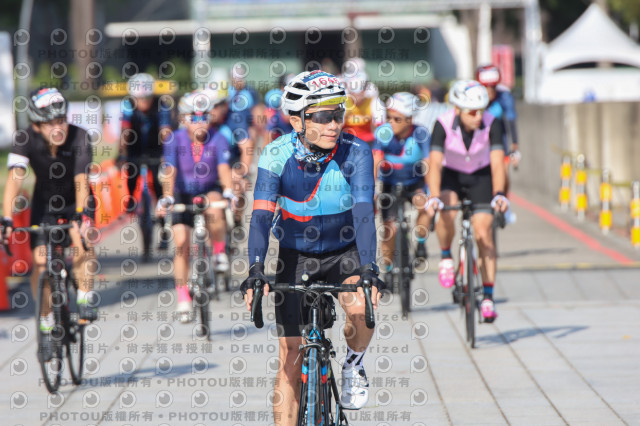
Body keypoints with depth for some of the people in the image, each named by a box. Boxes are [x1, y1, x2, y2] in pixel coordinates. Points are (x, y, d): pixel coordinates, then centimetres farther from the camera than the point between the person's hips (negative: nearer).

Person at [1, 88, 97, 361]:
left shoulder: (79, 138, -28)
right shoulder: (26, 141, -25)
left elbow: (81, 180, -35)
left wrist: (81, 213, -50)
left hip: (74, 200, -1)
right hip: (45, 202, 1)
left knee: (81, 239, -31)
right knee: (40, 262, -11)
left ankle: (86, 300, -16)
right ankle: (46, 325, 5)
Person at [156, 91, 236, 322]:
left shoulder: (217, 140, -18)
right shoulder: (175, 141, -18)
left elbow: (223, 168, -30)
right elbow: (170, 172, -28)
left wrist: (228, 191, -48)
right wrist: (166, 199, -44)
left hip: (210, 190, 0)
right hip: (184, 193, 0)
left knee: (215, 212, -35)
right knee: (181, 243, -10)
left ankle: (219, 252, -7)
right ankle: (183, 300, -1)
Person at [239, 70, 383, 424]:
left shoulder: (356, 152, -22)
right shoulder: (277, 154, -20)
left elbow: (363, 212, -32)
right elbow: (261, 215, -29)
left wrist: (368, 269, -45)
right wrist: (256, 269, -43)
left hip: (345, 252, -1)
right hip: (296, 256, 1)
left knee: (360, 307, -31)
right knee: (289, 357, -5)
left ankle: (353, 365, 1)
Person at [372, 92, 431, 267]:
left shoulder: (421, 134, -25)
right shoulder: (383, 133, -23)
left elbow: (428, 166, -32)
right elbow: (375, 163, -32)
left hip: (414, 182, -1)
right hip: (390, 183, 1)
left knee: (424, 205, -31)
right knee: (390, 229, -8)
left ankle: (420, 245, -7)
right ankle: (387, 269, 13)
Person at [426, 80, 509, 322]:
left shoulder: (491, 125, -24)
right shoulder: (443, 125, -27)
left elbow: (497, 162, -32)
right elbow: (435, 163, -34)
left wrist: (498, 194, -48)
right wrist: (434, 197, -48)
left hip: (481, 177, 1)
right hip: (451, 176, -1)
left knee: (483, 232, -13)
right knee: (446, 212, -32)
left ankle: (488, 297, -6)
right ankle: (446, 257, -4)